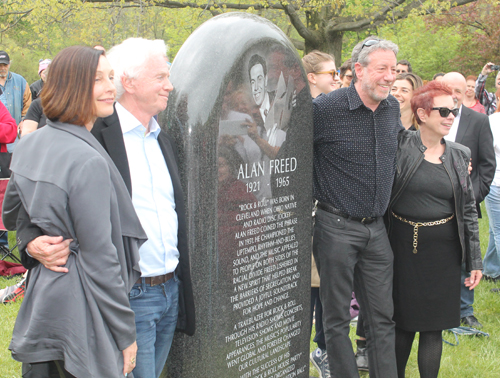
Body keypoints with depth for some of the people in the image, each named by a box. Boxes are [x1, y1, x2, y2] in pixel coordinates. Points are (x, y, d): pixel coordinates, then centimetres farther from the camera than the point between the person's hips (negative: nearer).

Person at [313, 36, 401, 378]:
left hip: (377, 228, 6)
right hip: (336, 227, -5)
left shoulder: (393, 108, 6)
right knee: (338, 318, 6)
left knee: (383, 317, 11)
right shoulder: (325, 108, -14)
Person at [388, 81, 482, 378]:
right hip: (404, 245, -2)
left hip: (443, 251, 2)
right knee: (403, 320, 10)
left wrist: (475, 259, 7)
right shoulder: (400, 147, -6)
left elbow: (469, 209, 9)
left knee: (433, 326, 6)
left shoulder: (459, 155, 6)